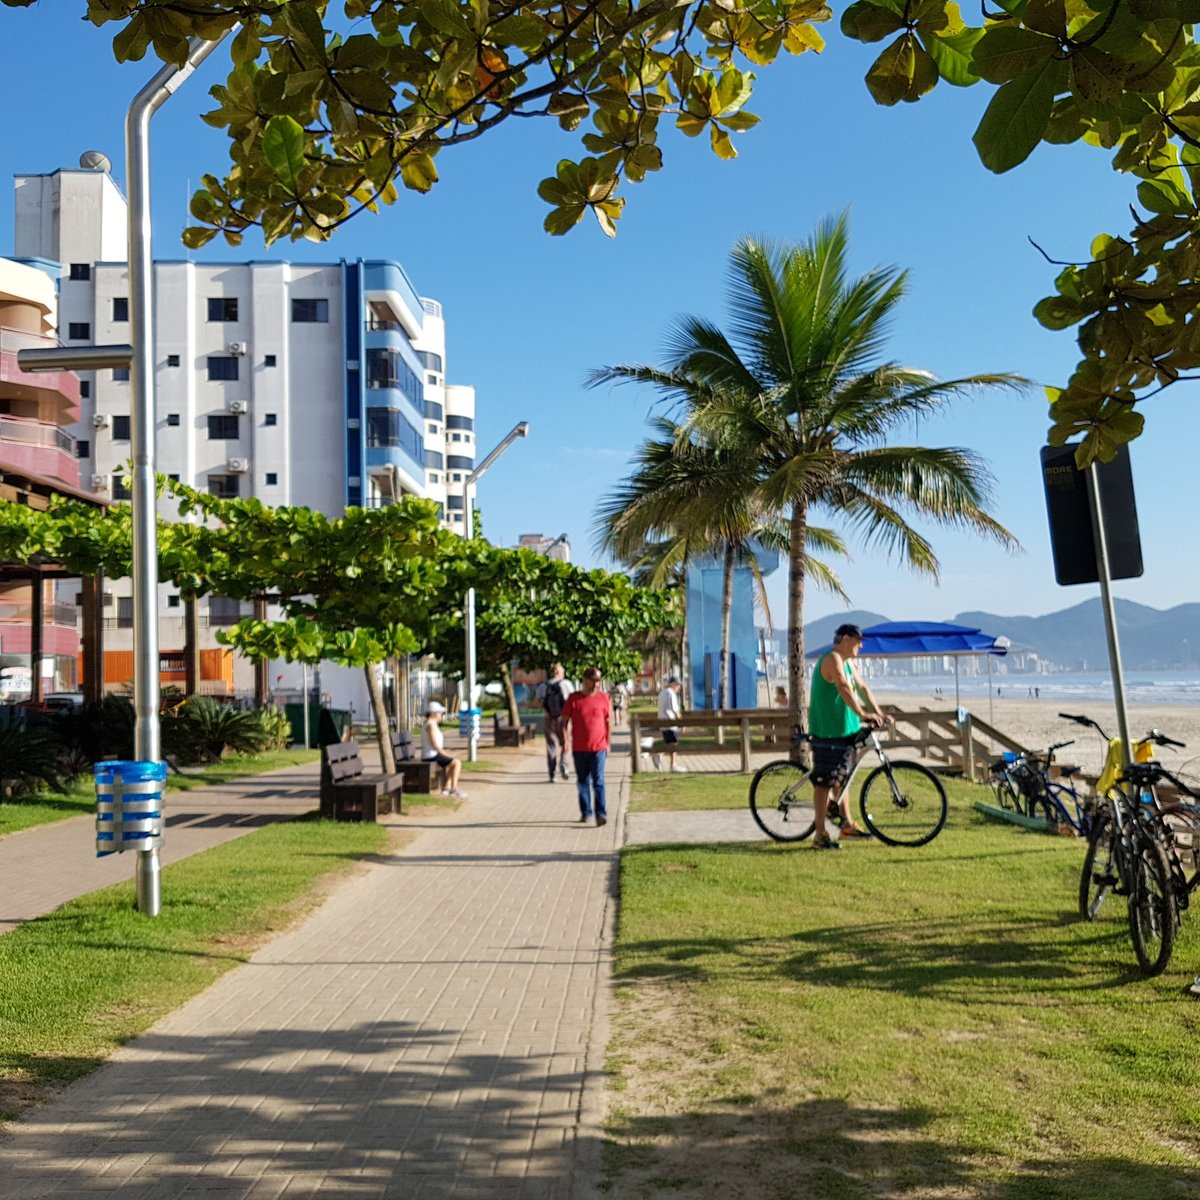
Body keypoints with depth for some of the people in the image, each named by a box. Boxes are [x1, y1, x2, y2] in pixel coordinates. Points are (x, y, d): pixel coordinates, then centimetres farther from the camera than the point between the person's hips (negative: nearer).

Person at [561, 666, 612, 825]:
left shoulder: (603, 698, 2)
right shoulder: (574, 698, -1)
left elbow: (609, 722, 9)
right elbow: (565, 721, 3)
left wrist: (608, 743, 7)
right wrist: (565, 741, -5)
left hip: (599, 748, -1)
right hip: (579, 748, 1)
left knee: (598, 781, -8)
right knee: (582, 782, 11)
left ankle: (601, 814, -10)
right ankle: (585, 812, 23)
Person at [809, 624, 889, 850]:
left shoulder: (848, 663, 17)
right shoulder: (832, 659, -16)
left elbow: (862, 688, 17)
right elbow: (844, 688, -29)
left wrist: (879, 713, 6)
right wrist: (862, 714, -37)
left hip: (845, 730, 10)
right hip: (828, 732, -10)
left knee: (842, 778, 19)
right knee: (825, 782, -7)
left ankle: (847, 825, 30)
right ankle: (820, 834, -4)